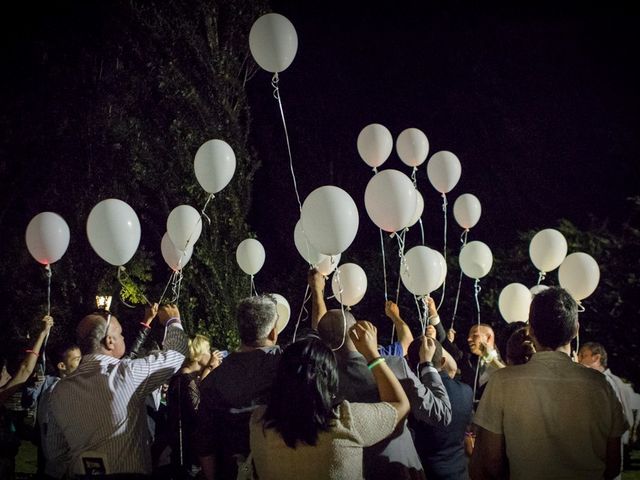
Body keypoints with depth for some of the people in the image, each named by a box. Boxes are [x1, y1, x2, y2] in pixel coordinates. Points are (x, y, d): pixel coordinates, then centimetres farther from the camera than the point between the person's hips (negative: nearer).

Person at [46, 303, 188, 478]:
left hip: (81, 472, 5)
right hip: (129, 473, -5)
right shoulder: (128, 373, -16)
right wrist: (173, 320, 19)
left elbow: (56, 450, 8)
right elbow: (175, 351, -1)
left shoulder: (60, 390, -2)